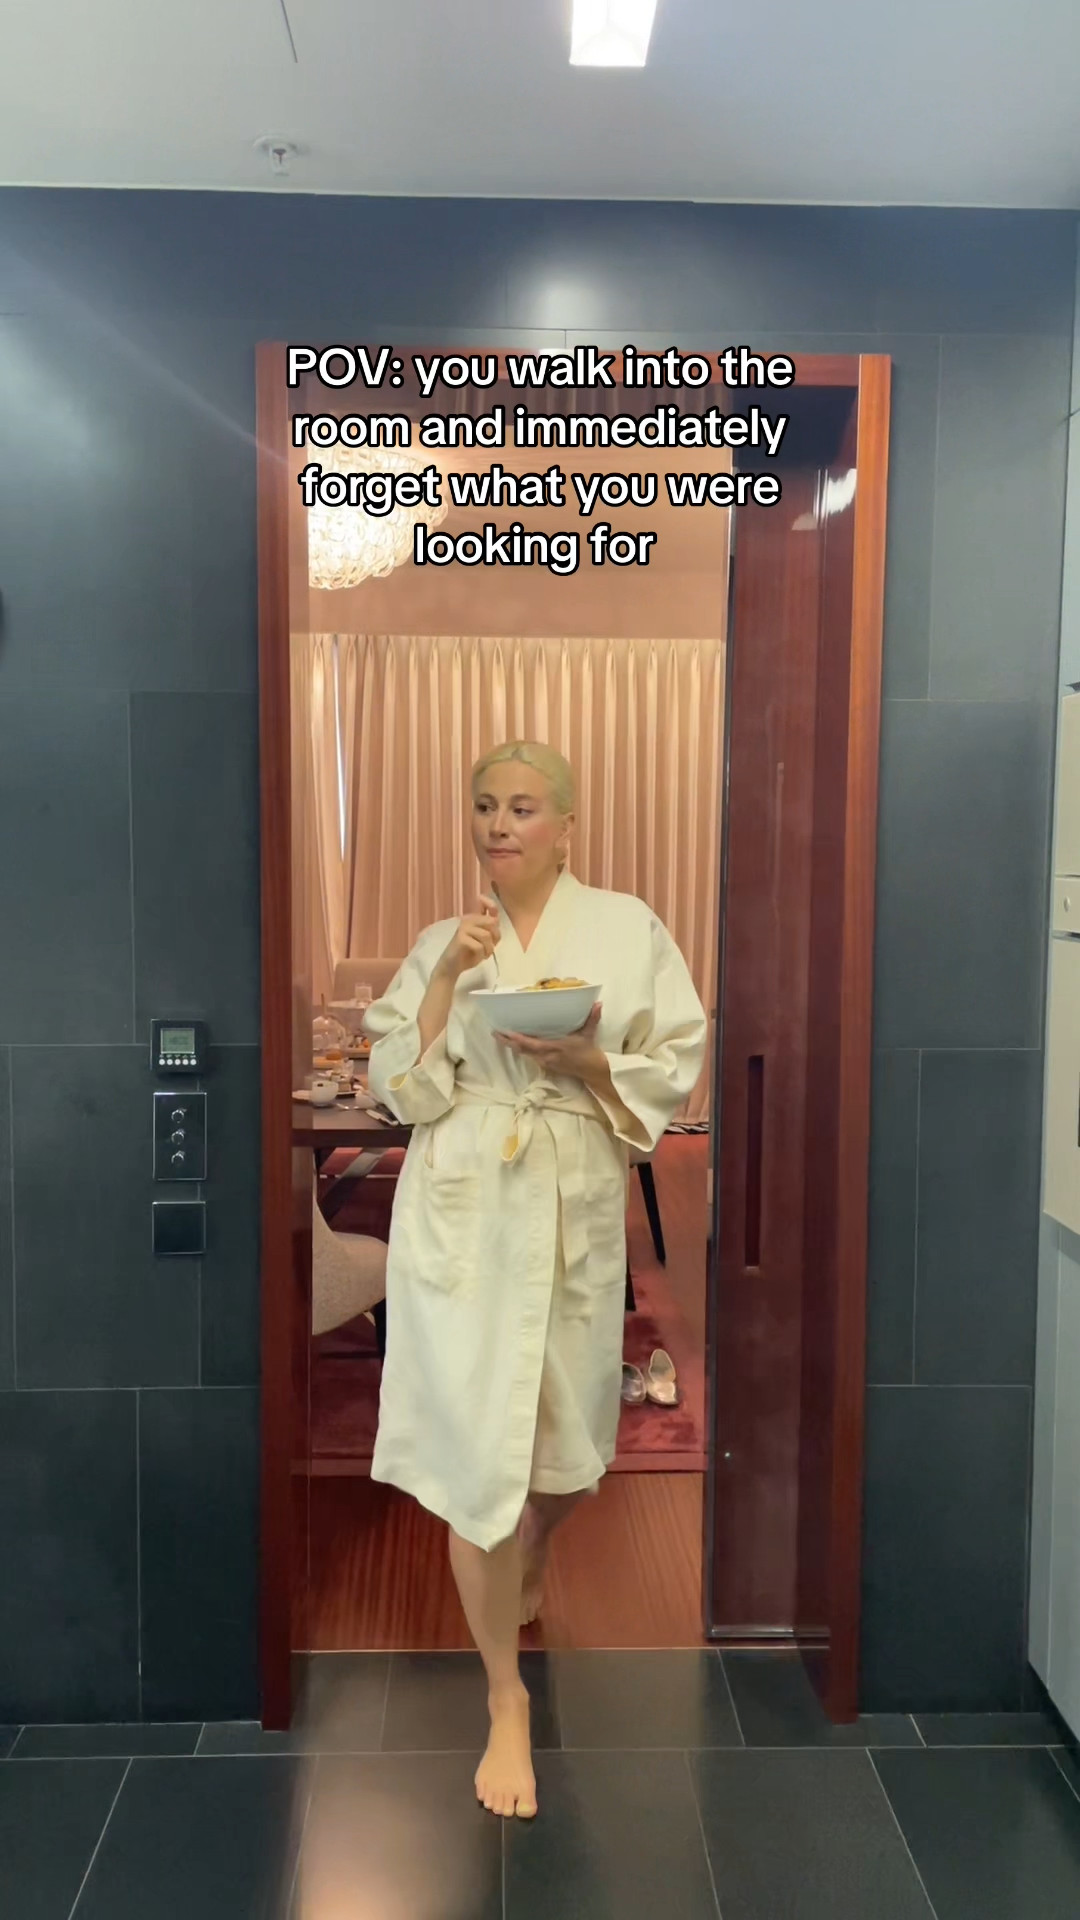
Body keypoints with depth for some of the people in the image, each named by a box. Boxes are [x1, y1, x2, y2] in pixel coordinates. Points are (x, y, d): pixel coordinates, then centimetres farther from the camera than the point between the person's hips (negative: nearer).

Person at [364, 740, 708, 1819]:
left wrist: (588, 1061, -16)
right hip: (461, 1212, 0)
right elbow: (397, 1084, -1)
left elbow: (677, 1065, 1)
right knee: (474, 1443, -2)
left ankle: (526, 1568, 54)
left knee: (562, 1432, 16)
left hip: (576, 1210, 1)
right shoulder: (441, 944, 5)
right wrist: (447, 979, -12)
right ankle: (505, 1695, 20)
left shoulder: (628, 929, 0)